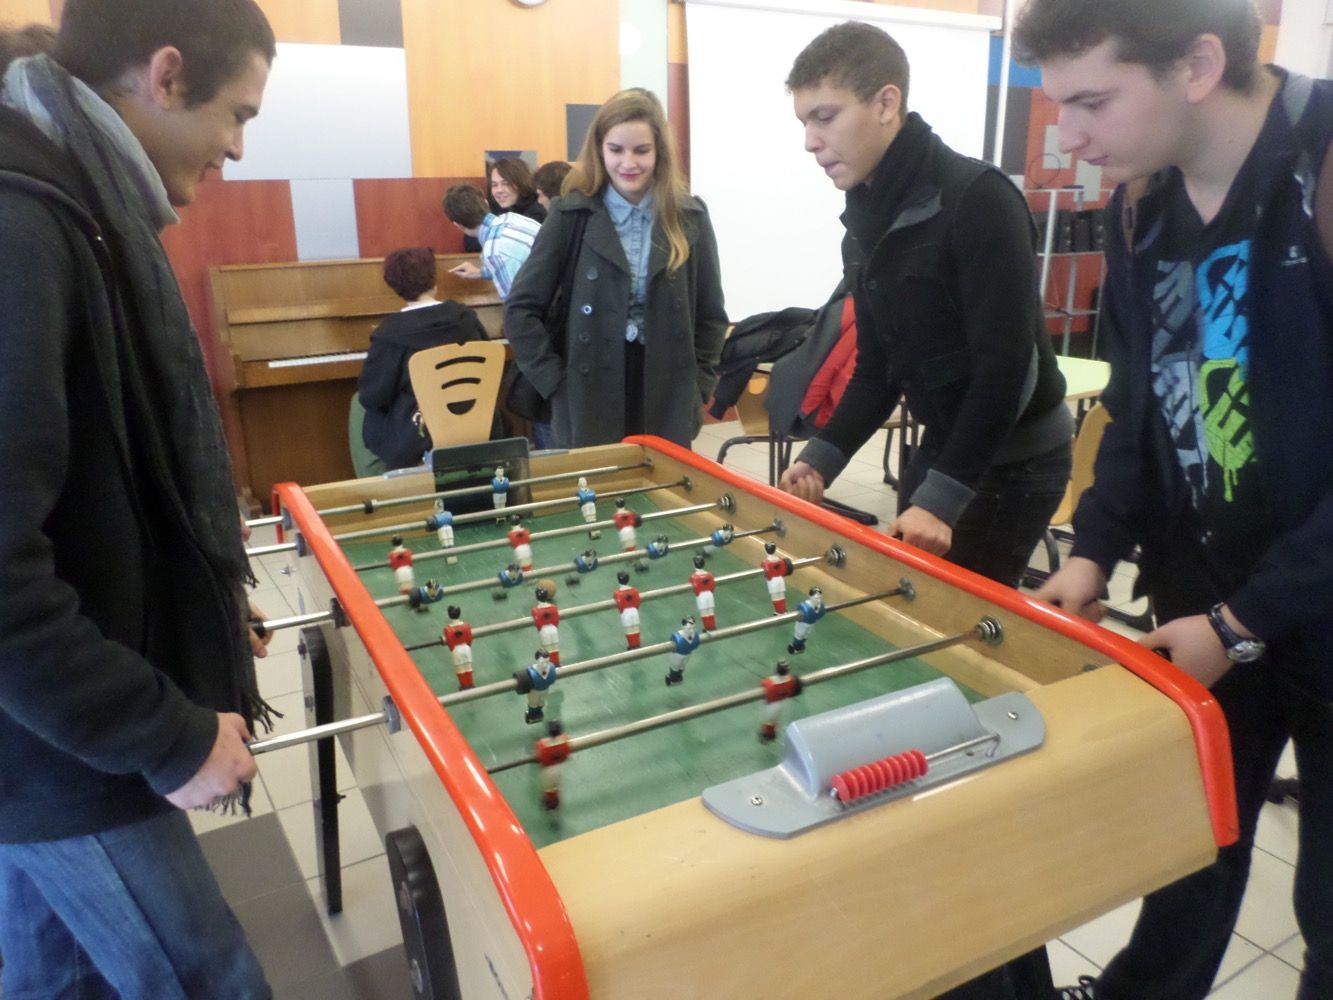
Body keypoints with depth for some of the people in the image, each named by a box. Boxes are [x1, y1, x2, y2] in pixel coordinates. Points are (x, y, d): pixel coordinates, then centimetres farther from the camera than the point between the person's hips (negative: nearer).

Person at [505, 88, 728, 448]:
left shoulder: (689, 216, 2)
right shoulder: (571, 215, -3)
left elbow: (711, 316, 8)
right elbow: (521, 310, -2)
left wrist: (696, 388, 0)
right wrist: (557, 383, -8)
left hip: (667, 407, 2)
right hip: (588, 403, -1)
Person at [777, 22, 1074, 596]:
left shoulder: (978, 199, -20)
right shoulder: (865, 217, 4)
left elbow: (1005, 366, -25)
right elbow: (878, 366, 8)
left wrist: (942, 497, -28)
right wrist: (822, 455, -4)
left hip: (1012, 459, -7)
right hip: (943, 448, 7)